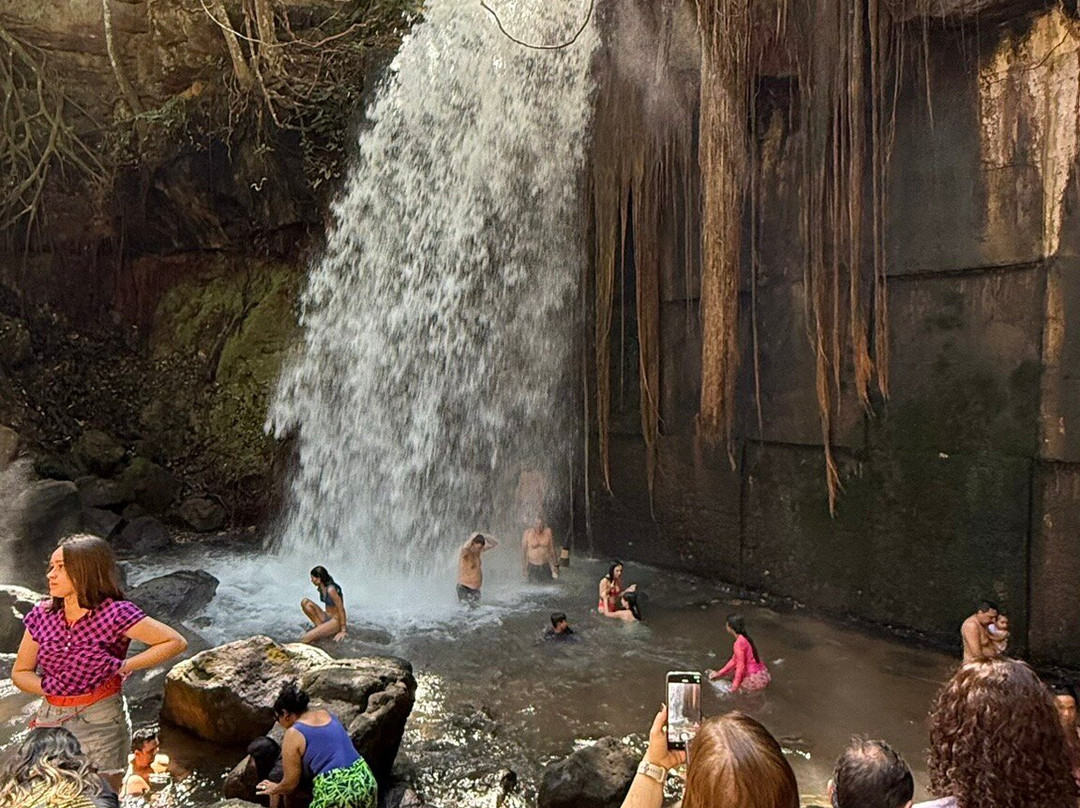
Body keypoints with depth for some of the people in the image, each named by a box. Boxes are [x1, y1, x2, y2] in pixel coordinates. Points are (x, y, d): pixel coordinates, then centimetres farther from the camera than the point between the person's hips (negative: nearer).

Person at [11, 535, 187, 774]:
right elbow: (20, 673, 11)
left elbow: (176, 642, -14)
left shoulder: (114, 613, -13)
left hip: (101, 722, -4)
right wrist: (47, 686, -8)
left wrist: (122, 667, -16)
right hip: (51, 720, 4)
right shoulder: (41, 615, 1)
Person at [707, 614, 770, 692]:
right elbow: (734, 660, 14)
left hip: (756, 679, -8)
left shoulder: (739, 643, -21)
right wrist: (719, 673, 15)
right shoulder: (744, 638, 7)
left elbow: (740, 666, -20)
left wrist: (734, 687, -12)